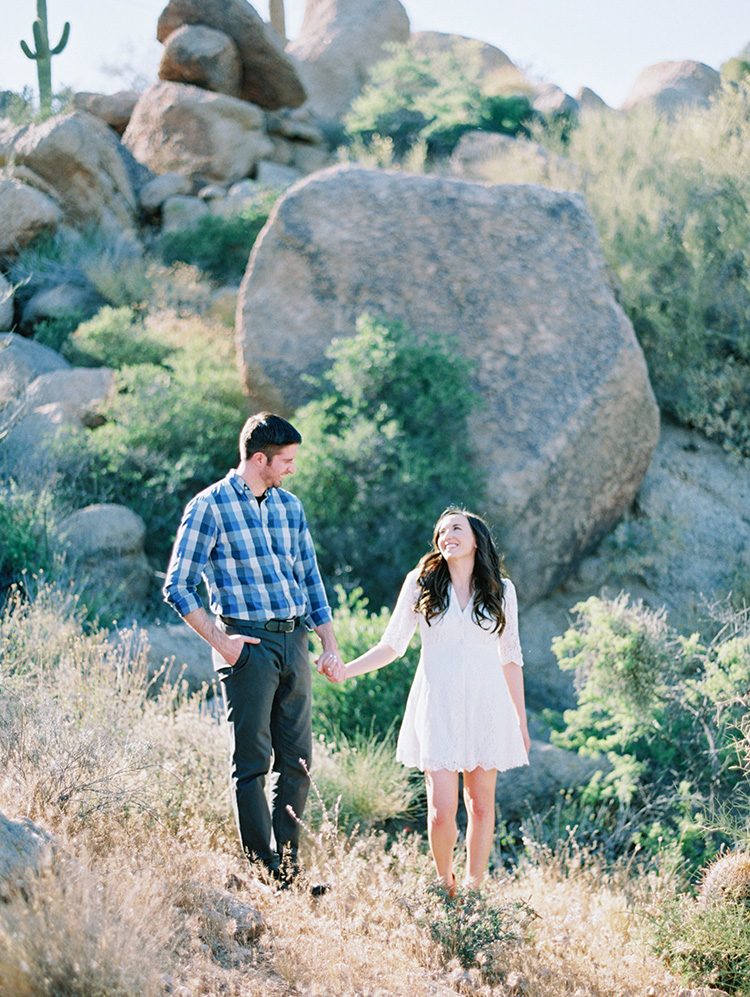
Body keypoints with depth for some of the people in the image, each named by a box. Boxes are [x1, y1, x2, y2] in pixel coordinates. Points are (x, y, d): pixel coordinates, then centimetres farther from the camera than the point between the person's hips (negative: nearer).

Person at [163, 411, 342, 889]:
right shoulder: (210, 506, -5)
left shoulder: (290, 505, 14)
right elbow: (178, 586, -5)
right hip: (247, 643, -6)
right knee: (253, 761, -5)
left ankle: (289, 871, 13)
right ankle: (263, 870, -1)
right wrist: (219, 641, -12)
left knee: (298, 760, 5)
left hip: (294, 639, 6)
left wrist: (330, 645, 14)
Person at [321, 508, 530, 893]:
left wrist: (521, 718, 13)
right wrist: (347, 670, -11)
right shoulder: (421, 583, 4)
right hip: (438, 705, -1)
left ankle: (473, 890, 15)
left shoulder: (501, 590, 8)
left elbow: (510, 657, 13)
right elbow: (392, 645, 4)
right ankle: (445, 885, 14)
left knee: (480, 804, 3)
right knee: (442, 809, -9)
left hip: (485, 707, 2)